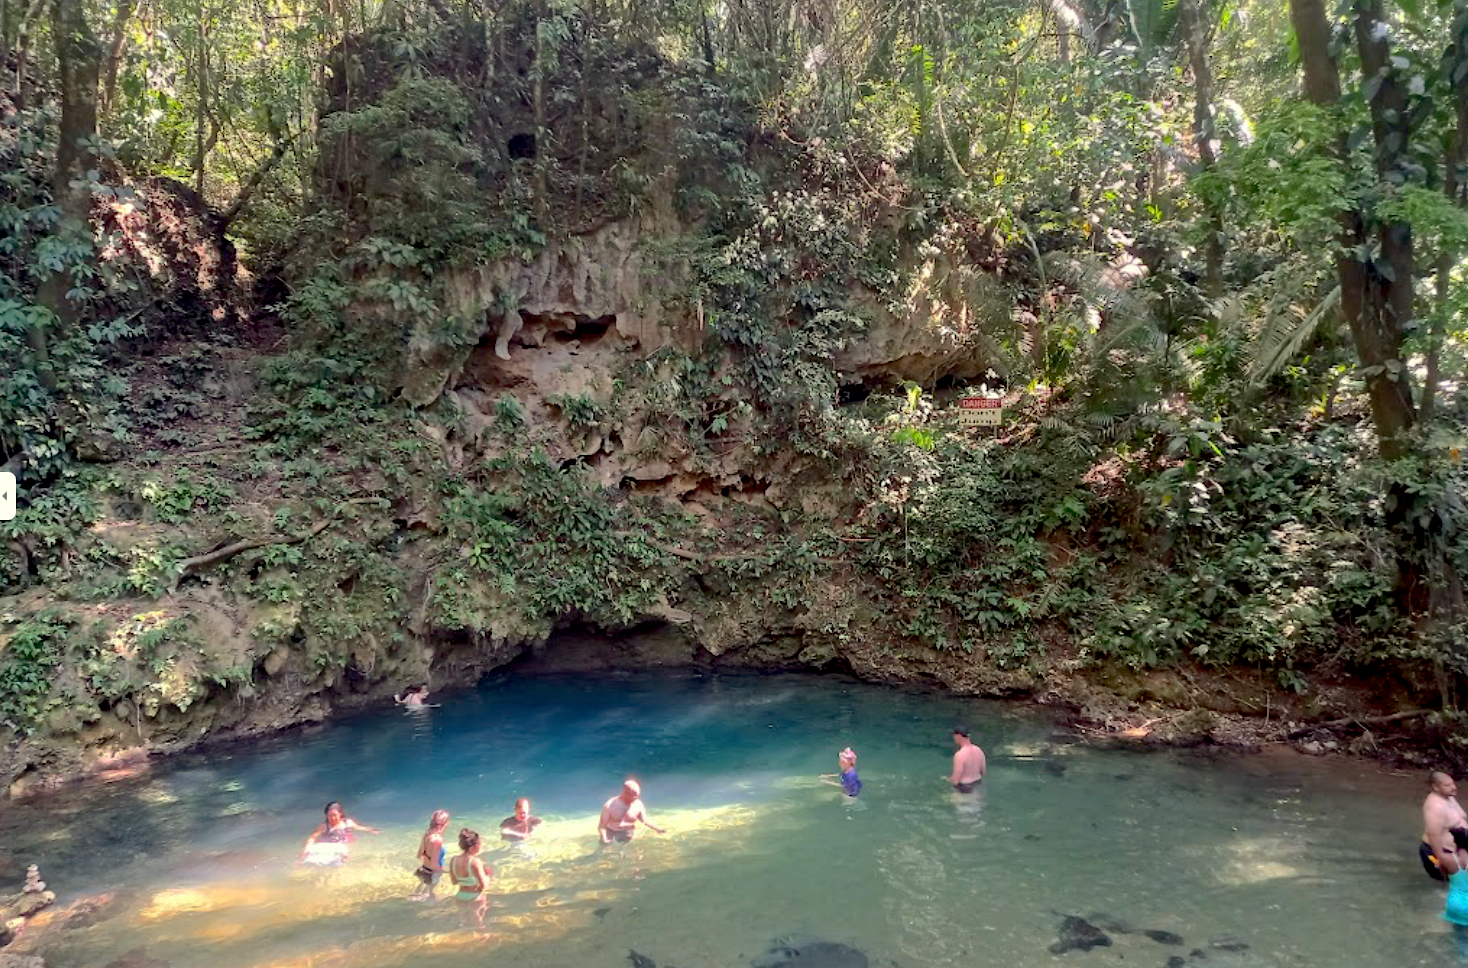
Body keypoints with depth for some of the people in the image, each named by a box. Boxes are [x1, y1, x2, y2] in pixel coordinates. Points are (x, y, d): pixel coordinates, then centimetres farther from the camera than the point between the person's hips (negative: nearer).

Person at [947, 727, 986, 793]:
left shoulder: (960, 755, -28)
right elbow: (983, 771, 5)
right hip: (976, 785, 6)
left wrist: (947, 779, -3)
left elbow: (955, 780, -23)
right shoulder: (979, 750, -7)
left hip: (963, 787, -6)